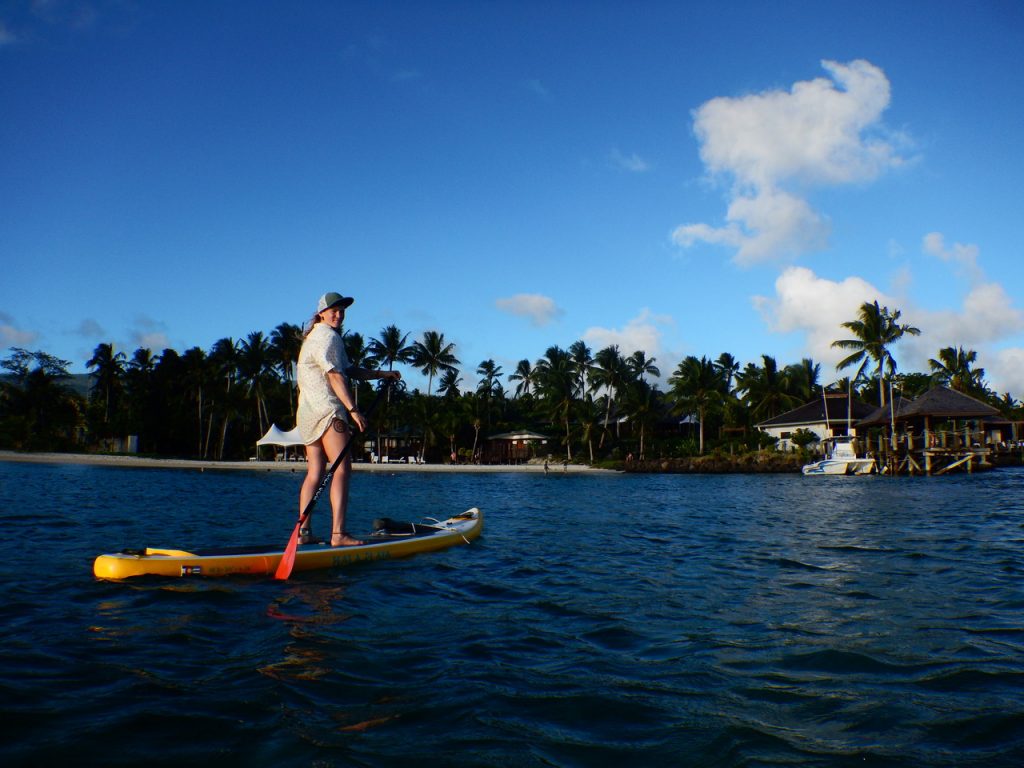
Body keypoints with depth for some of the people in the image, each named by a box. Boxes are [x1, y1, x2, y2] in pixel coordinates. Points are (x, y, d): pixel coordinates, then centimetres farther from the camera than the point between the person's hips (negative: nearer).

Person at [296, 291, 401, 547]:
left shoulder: (316, 337, 26)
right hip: (327, 410, -10)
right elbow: (335, 376, -18)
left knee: (315, 472, 8)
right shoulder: (327, 336, -7)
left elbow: (349, 371, 27)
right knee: (342, 469, -14)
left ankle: (304, 532, 8)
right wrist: (353, 409, -24)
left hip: (309, 412, 10)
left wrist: (382, 374, 24)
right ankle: (338, 534, -20)